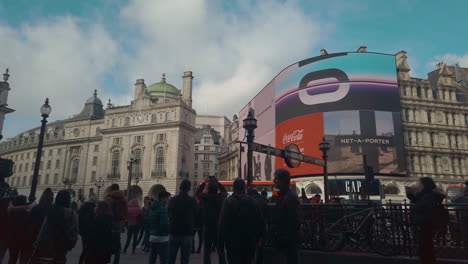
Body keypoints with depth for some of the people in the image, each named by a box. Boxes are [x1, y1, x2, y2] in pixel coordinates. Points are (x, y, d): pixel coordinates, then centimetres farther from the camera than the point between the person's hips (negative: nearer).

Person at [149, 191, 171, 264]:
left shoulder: (152, 208, 12)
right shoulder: (163, 208, -15)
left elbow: (148, 223, 17)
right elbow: (164, 224, -22)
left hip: (152, 237, 9)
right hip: (162, 239, -9)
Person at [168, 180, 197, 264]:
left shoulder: (172, 200, -2)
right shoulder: (192, 201, -10)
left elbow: (168, 215, 8)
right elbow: (196, 216, -1)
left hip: (173, 232, 2)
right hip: (187, 233, -2)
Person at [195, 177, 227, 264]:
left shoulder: (205, 197, -13)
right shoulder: (221, 196, -8)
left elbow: (197, 193, 9)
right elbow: (225, 191, 17)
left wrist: (204, 183, 13)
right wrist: (217, 182, 17)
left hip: (208, 228, -2)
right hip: (219, 228, 2)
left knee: (207, 251, 8)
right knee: (220, 251, 13)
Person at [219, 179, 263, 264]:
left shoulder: (228, 201, -11)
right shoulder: (252, 201, -1)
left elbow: (223, 223, -11)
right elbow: (259, 222, 3)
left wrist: (221, 242, -3)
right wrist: (257, 238, 13)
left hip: (233, 241, -3)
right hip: (249, 241, 3)